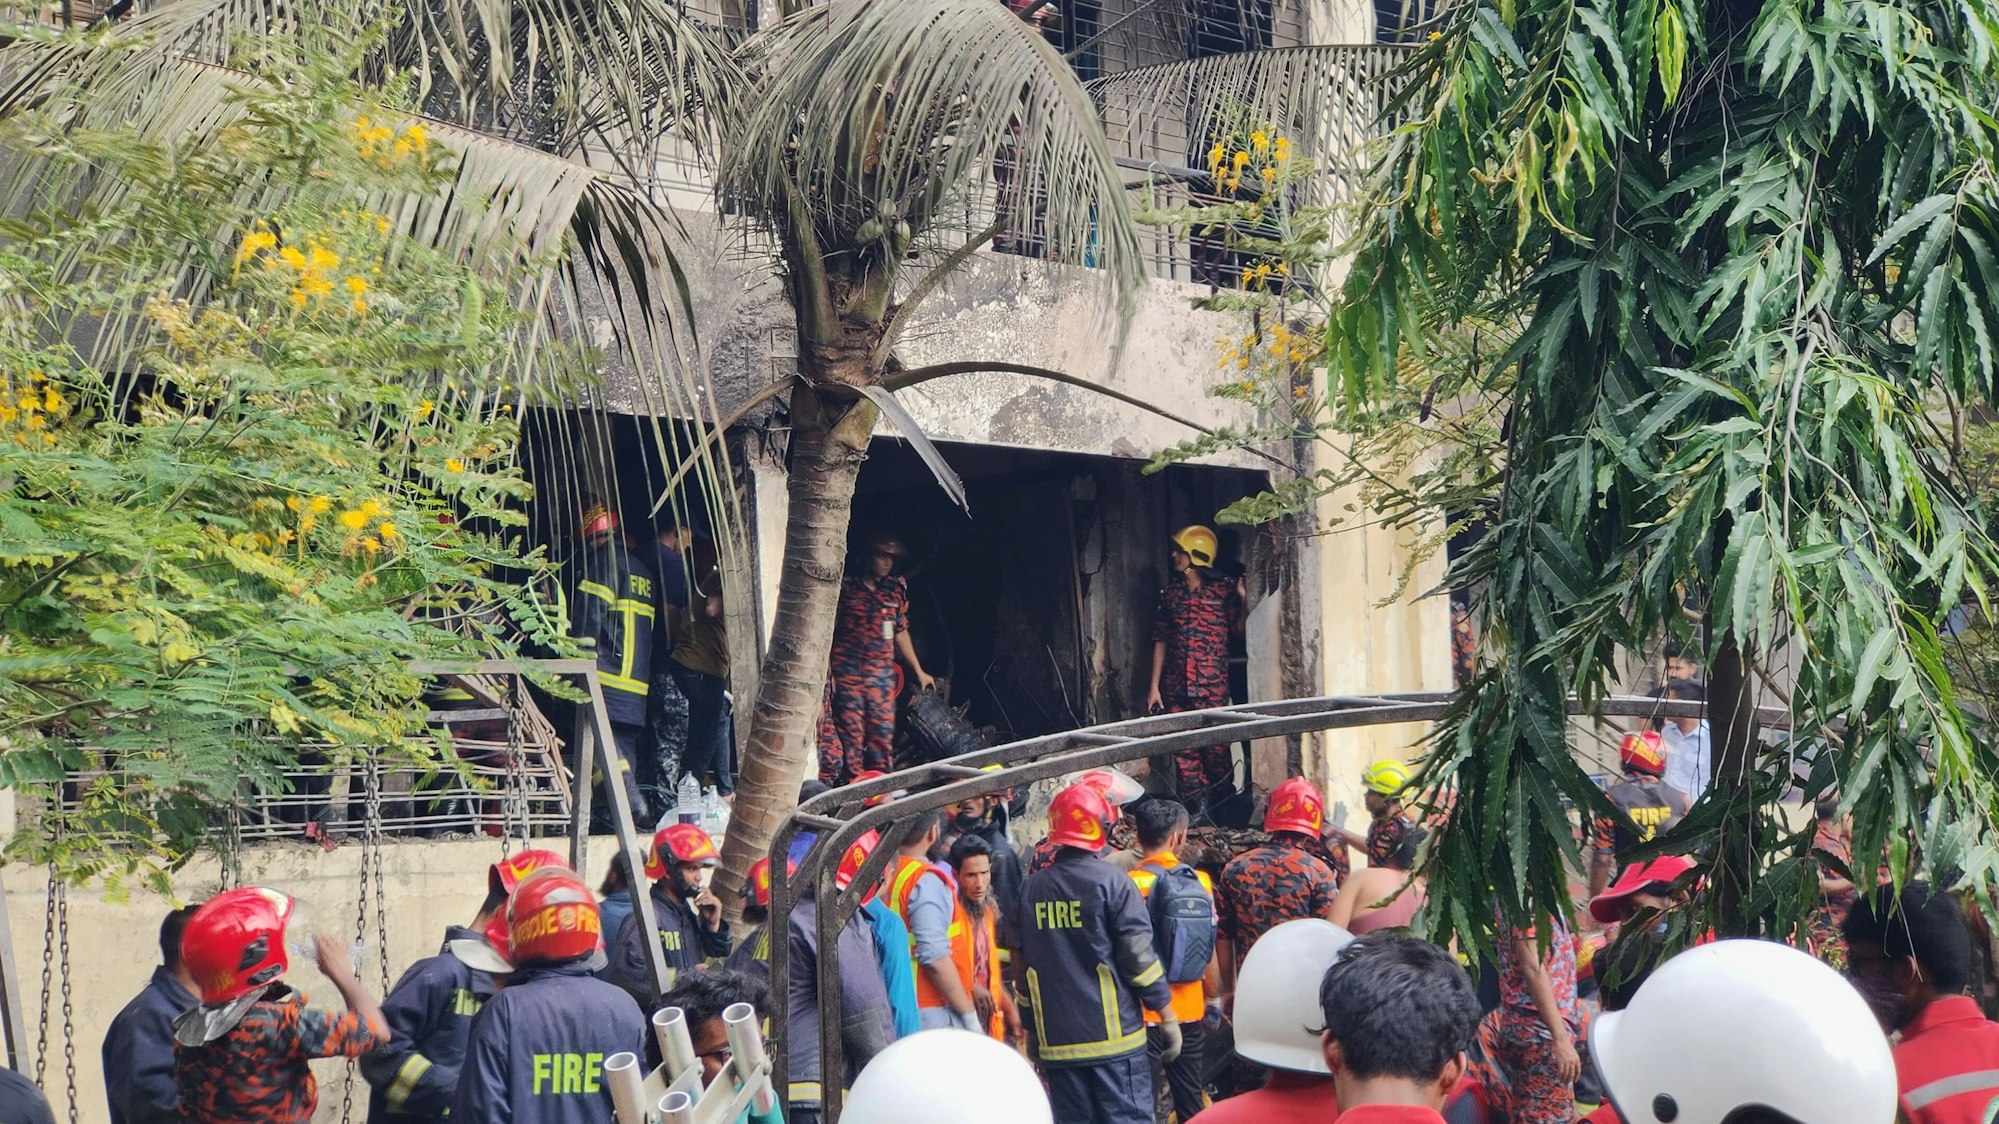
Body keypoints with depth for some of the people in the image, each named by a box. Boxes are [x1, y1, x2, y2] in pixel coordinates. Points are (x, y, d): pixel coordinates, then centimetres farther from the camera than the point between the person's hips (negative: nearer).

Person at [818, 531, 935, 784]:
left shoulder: (895, 589, 11)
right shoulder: (846, 588, -1)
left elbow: (901, 631, 18)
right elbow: (828, 631, 0)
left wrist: (919, 671, 18)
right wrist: (826, 672, -7)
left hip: (882, 672, 4)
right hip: (847, 674, -3)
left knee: (884, 732, 0)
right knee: (851, 732, -5)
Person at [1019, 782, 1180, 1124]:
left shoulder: (1031, 889, 7)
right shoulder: (1112, 882, -8)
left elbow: (1022, 964, 11)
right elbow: (1139, 956, -10)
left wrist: (1030, 1031, 20)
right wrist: (1168, 1019, -1)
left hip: (1057, 1042, 4)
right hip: (1114, 1037, -4)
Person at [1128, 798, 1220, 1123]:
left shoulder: (1133, 882, -12)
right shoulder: (1200, 881, 0)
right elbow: (1209, 951, 7)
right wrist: (1214, 1001, 20)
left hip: (1148, 1012, -4)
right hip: (1191, 1011, 4)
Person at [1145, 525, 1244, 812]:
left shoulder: (1223, 589, 0)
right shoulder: (1170, 592, 12)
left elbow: (1240, 629, -4)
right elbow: (1160, 640, 14)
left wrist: (1243, 599, -20)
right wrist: (1154, 685, 10)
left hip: (1212, 686, -4)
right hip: (1176, 688, 4)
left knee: (1215, 746, -4)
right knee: (1183, 748, 2)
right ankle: (1197, 807, 9)